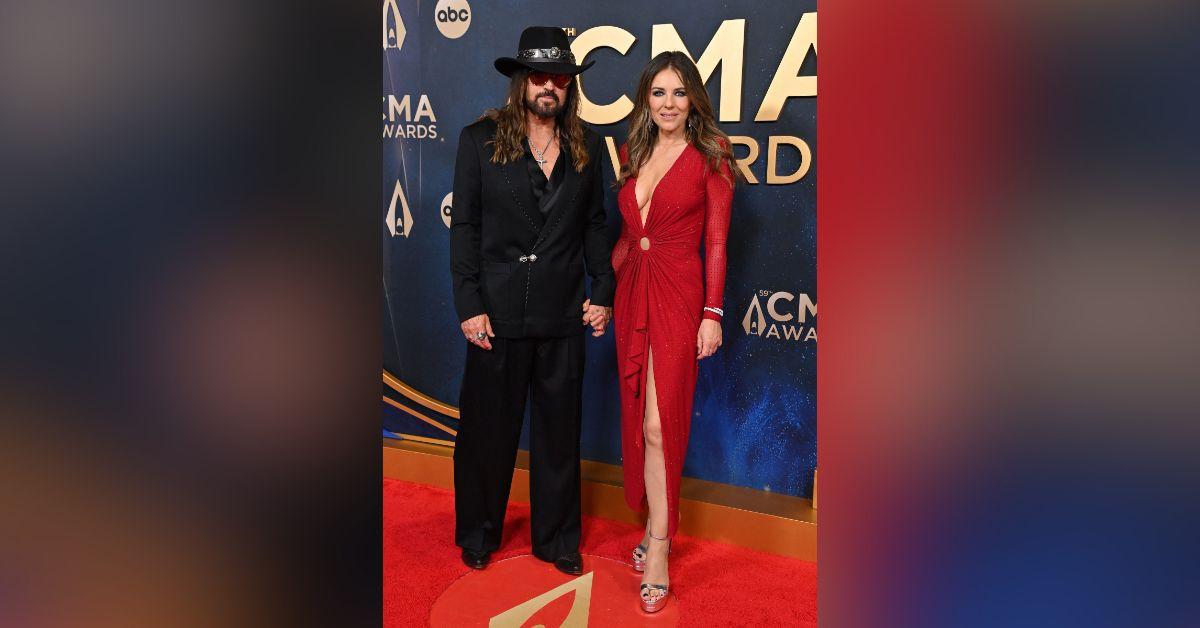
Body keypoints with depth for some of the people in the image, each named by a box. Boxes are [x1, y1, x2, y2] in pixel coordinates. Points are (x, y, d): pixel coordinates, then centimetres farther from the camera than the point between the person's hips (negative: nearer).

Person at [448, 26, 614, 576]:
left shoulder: (584, 147, 8)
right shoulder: (481, 139, -1)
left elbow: (594, 225, 12)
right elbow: (463, 227, -3)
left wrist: (603, 292, 2)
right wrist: (469, 306, -9)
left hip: (563, 313, 3)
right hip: (498, 311, -2)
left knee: (560, 428, 11)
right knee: (487, 427, 9)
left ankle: (556, 538, 28)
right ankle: (478, 534, 29)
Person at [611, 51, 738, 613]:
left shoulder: (709, 157, -3)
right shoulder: (633, 154, 12)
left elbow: (716, 242, -5)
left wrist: (712, 313, -10)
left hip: (678, 295, -6)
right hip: (631, 290, 6)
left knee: (660, 424, -8)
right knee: (639, 418, 9)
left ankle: (657, 548, 1)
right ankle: (659, 523, 23)